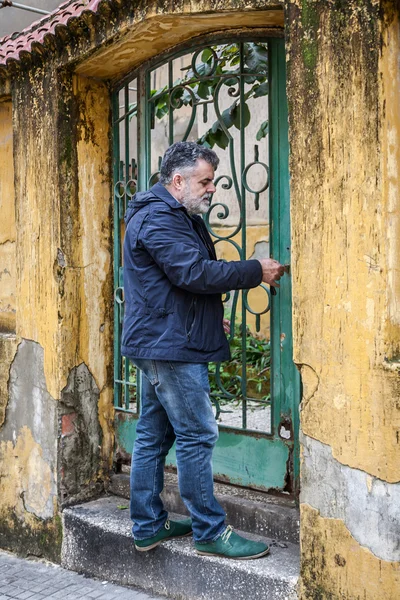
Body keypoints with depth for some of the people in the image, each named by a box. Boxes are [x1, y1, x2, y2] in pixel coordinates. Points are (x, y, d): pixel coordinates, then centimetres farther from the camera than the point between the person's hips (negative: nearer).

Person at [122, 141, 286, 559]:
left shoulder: (173, 216, 21)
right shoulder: (158, 218, -14)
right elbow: (194, 272, -23)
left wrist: (211, 316, 17)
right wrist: (256, 271, -16)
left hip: (158, 344, 11)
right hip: (170, 345, -11)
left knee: (154, 435, 13)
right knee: (197, 435, -5)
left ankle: (148, 526, 21)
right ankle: (210, 532, 4)